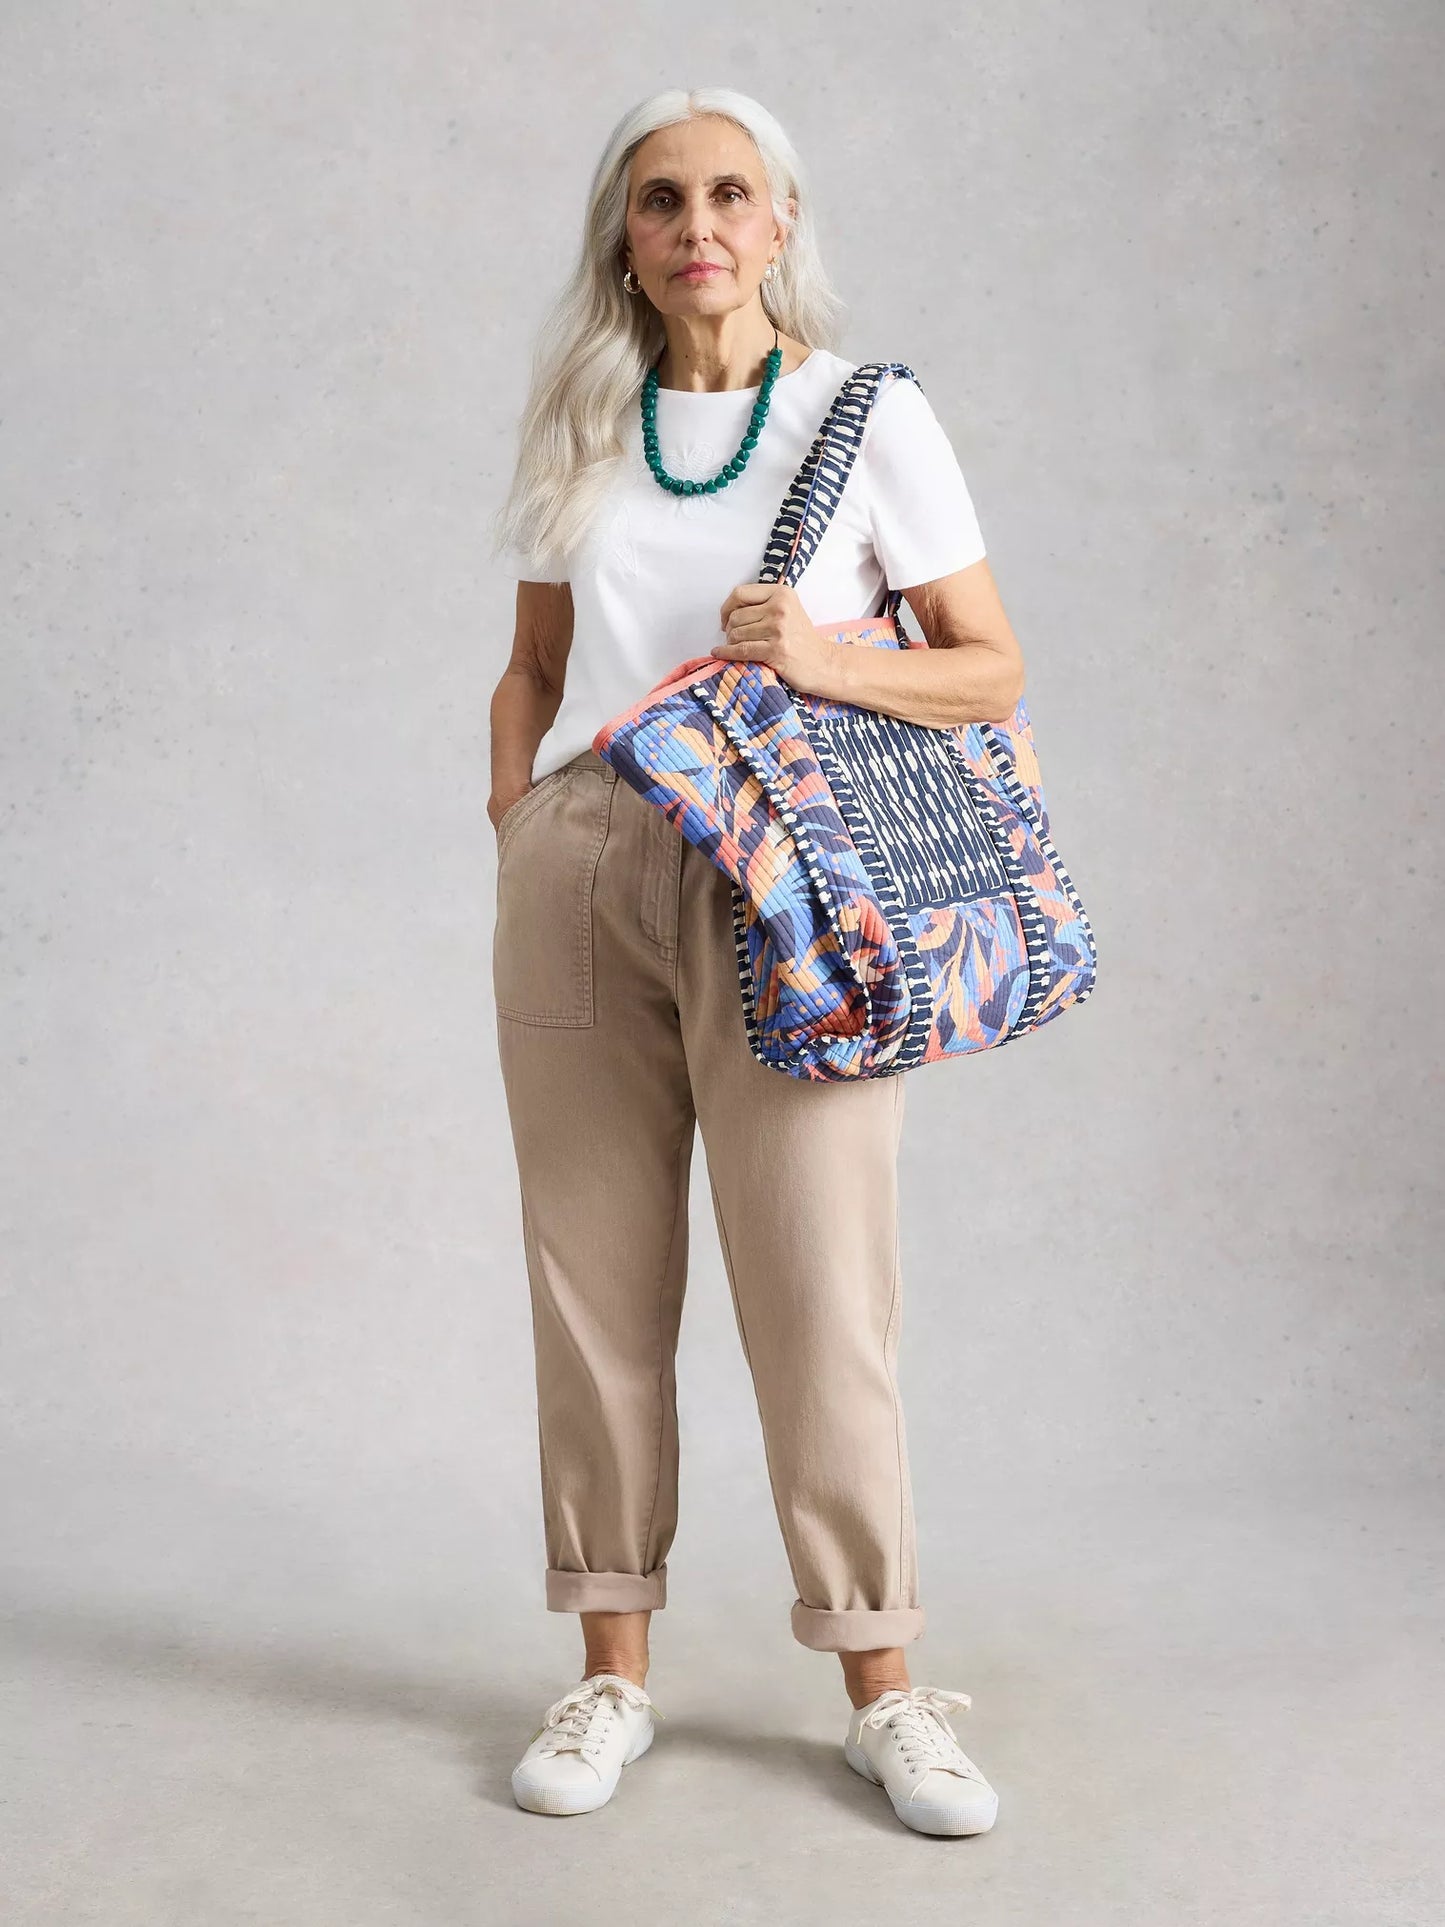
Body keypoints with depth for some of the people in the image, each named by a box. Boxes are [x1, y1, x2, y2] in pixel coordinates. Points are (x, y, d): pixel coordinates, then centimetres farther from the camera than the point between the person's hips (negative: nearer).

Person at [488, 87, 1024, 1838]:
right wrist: (516, 813, 6)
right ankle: (611, 1670, 18)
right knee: (596, 1283, 5)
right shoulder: (578, 430, 14)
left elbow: (993, 670, 4)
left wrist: (823, 660, -12)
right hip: (577, 874, 3)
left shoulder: (872, 414, 4)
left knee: (818, 1289, -3)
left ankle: (882, 1688, 12)